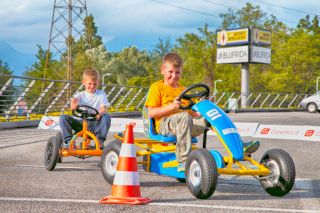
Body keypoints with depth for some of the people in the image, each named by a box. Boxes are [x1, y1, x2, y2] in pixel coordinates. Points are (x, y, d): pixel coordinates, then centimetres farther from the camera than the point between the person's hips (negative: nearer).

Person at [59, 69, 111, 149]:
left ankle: (100, 141, -24)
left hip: (95, 124, -1)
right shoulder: (80, 95, 7)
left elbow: (104, 108, -6)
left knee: (106, 117, -31)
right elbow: (73, 108, -11)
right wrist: (74, 105, -38)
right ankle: (68, 141, -18)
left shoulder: (101, 94, 7)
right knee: (63, 117, -18)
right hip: (82, 123, 1)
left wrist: (100, 113, -31)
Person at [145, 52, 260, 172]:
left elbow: (193, 113, 25)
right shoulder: (157, 87, 10)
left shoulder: (183, 90, 29)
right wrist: (171, 106, -16)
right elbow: (151, 113, -3)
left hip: (188, 124, 6)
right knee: (184, 117, -39)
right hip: (165, 124, -6)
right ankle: (184, 161, -47)